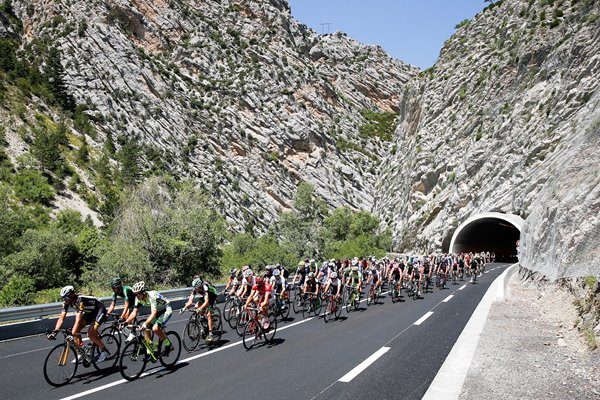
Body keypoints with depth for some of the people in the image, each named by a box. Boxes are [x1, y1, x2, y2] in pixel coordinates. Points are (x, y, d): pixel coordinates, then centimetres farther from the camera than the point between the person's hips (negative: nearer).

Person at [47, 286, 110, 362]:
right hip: (89, 312, 8)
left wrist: (72, 335, -45)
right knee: (76, 330, -7)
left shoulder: (80, 300, -34)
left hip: (100, 310, -8)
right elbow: (61, 318, -13)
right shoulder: (66, 302, -12)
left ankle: (105, 351, -5)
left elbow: (78, 320, -40)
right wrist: (54, 332, -24)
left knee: (90, 333, -21)